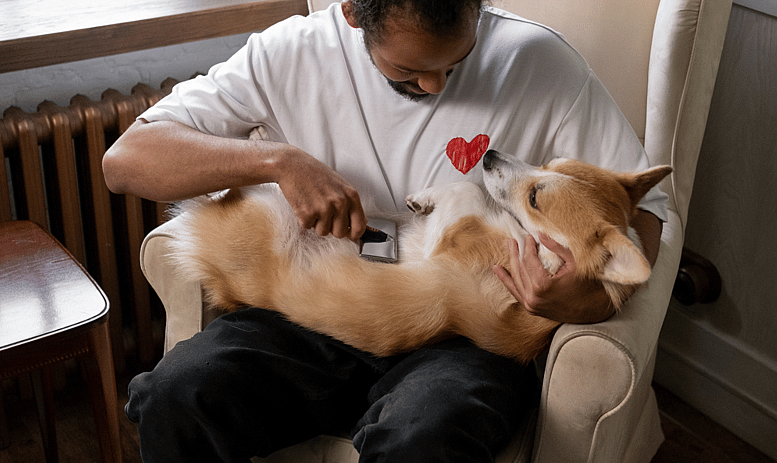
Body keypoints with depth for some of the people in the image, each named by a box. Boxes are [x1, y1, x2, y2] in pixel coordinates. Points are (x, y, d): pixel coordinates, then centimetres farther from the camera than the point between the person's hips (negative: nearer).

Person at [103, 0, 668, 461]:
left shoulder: (541, 61, -6)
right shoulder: (293, 54, -3)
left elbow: (644, 207, 0)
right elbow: (125, 159, -5)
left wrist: (595, 299, -22)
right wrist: (280, 160, -20)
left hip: (463, 339, -2)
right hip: (317, 323, 3)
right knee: (173, 396, -25)